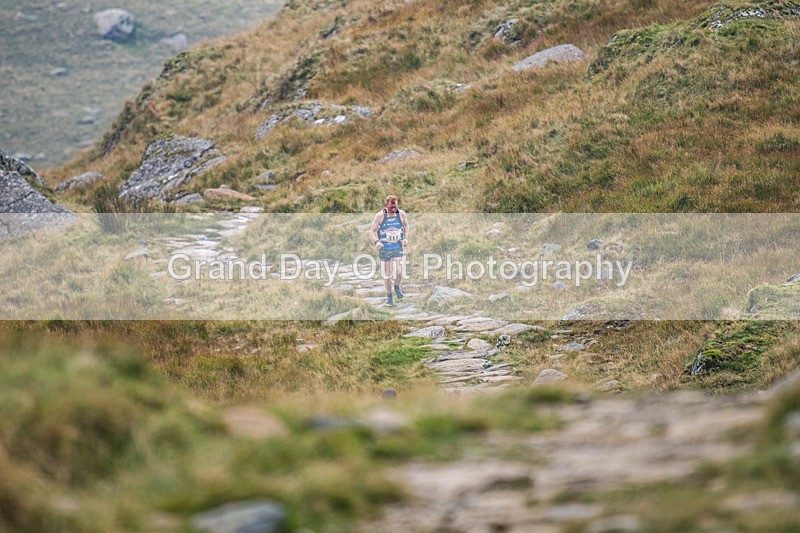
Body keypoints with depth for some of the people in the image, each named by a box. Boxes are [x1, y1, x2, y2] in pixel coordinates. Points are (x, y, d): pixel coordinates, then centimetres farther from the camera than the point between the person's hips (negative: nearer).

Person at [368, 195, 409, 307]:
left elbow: (406, 225, 16)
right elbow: (372, 231, -8)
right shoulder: (380, 216, -12)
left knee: (398, 272, -12)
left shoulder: (401, 214, -5)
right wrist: (376, 242, -26)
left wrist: (406, 238, 3)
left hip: (397, 248, 1)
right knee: (387, 274, 5)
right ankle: (389, 296, 25)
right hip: (384, 249, -1)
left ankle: (397, 287, 21)